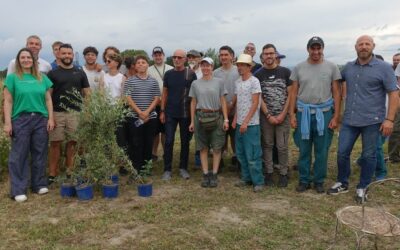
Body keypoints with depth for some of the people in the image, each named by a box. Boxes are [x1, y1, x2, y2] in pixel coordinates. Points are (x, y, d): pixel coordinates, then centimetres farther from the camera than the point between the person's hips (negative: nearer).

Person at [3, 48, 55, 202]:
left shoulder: (42, 78, 11)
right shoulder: (12, 77, 3)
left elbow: (48, 99, 12)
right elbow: (8, 101, 0)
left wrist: (51, 118, 3)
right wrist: (7, 122, -7)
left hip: (41, 119, 3)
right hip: (20, 120, -3)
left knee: (39, 153, 8)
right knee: (19, 155, 1)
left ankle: (39, 184, 21)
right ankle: (19, 190, 8)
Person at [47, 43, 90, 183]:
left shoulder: (80, 73, 9)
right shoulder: (53, 73, 4)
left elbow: (87, 93, 10)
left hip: (76, 113, 1)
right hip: (57, 113, -1)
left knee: (72, 143, 6)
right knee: (55, 143, 0)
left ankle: (69, 173, 17)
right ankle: (52, 174, 8)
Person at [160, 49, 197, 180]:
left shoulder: (191, 74, -2)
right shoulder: (168, 74, 5)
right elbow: (165, 92, 8)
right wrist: (162, 111, 3)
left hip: (186, 113, -1)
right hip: (170, 113, 1)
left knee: (185, 141, 8)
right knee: (168, 141, 0)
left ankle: (183, 168, 21)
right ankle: (167, 169, 9)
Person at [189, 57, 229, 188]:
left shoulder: (219, 82, 5)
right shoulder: (195, 84, 8)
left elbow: (223, 102, 4)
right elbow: (193, 103, 10)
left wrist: (226, 119, -3)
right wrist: (192, 121, 6)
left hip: (216, 117, -1)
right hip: (201, 117, 1)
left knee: (217, 147, 0)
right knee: (203, 148, 5)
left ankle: (214, 175, 8)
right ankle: (205, 175, 13)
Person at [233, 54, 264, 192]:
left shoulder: (254, 81, -9)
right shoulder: (237, 82, 12)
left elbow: (255, 104, -13)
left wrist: (246, 122, -16)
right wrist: (235, 119, 8)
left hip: (251, 124, -7)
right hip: (239, 123, 7)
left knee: (252, 155, -3)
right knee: (241, 153, 13)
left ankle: (258, 181, 8)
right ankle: (246, 178, 26)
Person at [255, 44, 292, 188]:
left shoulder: (285, 72, 4)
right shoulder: (258, 75, 4)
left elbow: (290, 95, 1)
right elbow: (259, 98, 1)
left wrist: (283, 114, -7)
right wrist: (269, 116, -7)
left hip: (283, 116, -1)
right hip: (266, 116, 1)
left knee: (282, 146, 1)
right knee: (267, 145, 7)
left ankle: (283, 174, 13)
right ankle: (269, 173, 17)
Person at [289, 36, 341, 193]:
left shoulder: (331, 67, 1)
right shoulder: (299, 68, 4)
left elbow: (336, 93, 2)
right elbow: (294, 93, 6)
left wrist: (336, 116, -4)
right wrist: (292, 114, 0)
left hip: (324, 113, -1)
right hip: (303, 113, 1)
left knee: (322, 151, 7)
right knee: (304, 150, 9)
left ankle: (319, 181, 22)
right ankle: (304, 180, 22)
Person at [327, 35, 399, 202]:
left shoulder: (384, 68, -4)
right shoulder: (348, 67, 7)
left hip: (372, 121, -3)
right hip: (349, 120, 4)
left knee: (368, 156, 9)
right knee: (342, 152, 7)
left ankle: (362, 188, 25)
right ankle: (342, 183, 26)